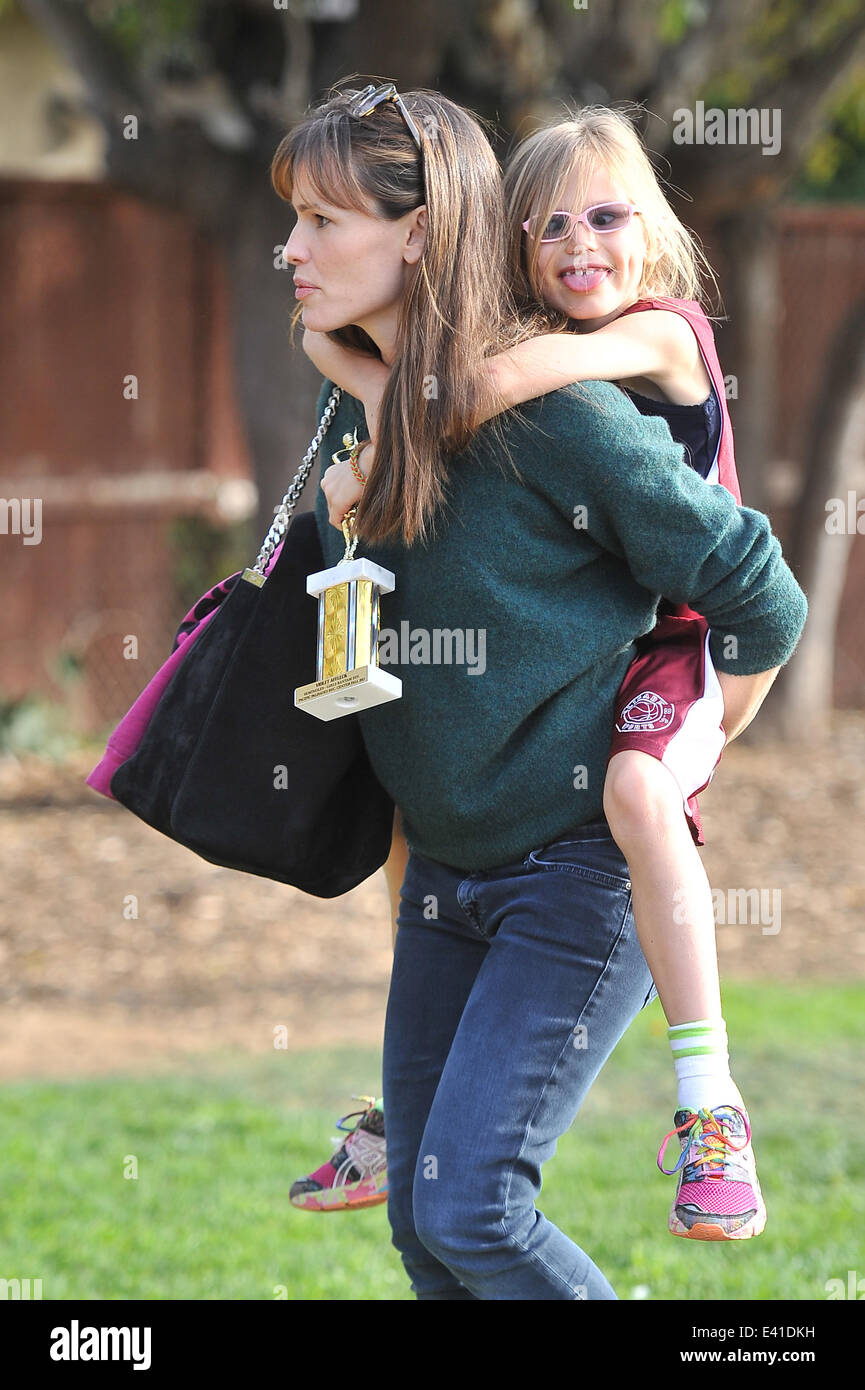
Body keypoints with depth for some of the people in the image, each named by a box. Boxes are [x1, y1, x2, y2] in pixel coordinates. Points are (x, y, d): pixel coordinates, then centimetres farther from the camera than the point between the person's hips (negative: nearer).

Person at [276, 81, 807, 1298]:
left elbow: (761, 601, -13)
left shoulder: (557, 415, -19)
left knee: (469, 1206, -15)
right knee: (420, 1223, 8)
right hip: (445, 871, 8)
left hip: (586, 868, -8)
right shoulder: (357, 418, 3)